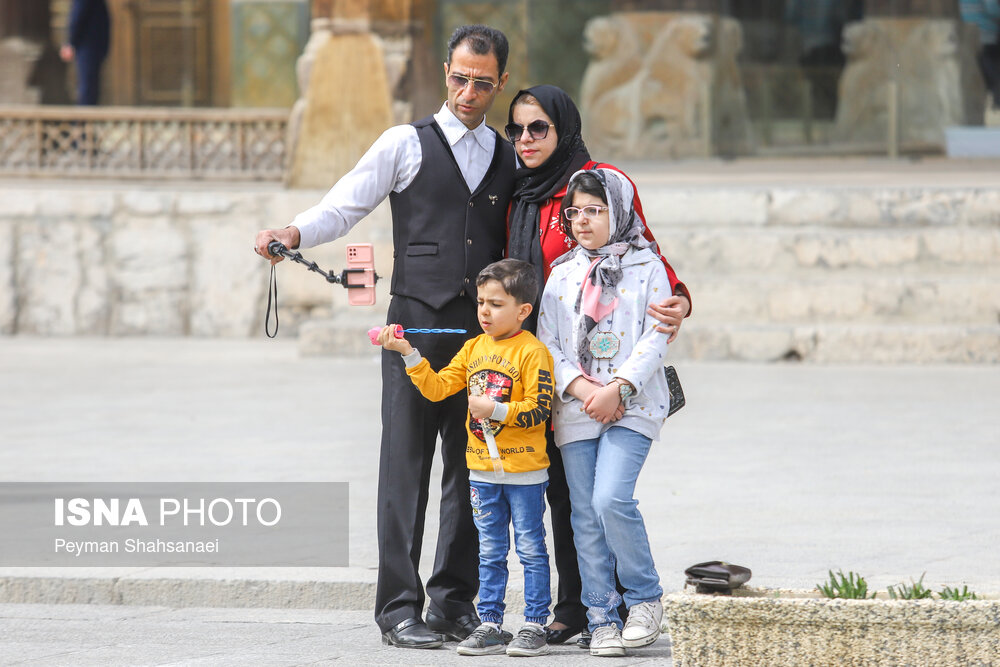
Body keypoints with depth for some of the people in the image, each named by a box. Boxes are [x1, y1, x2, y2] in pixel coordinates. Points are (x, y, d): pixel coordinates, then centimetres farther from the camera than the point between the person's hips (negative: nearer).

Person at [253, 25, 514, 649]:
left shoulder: (510, 159, 16)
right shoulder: (406, 145, 6)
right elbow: (342, 208, -1)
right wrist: (293, 234, -20)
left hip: (483, 335, 3)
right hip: (417, 328, -3)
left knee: (471, 470, 4)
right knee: (406, 466, -5)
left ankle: (456, 603, 11)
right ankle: (400, 608, -5)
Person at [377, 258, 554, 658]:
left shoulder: (532, 352, -12)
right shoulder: (474, 348, 8)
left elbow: (539, 411, -16)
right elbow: (437, 387, 6)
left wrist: (496, 410, -22)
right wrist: (409, 355, -3)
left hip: (524, 470, -6)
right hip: (482, 469, 6)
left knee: (530, 549, 2)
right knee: (490, 552, 11)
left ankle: (534, 626, 7)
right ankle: (489, 625, 15)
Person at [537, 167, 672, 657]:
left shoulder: (646, 268, 3)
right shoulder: (562, 273, 12)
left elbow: (655, 339, -4)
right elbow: (547, 341, 6)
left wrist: (617, 388, -15)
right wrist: (582, 388, -9)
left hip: (632, 408, -4)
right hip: (574, 412, 4)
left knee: (611, 499, -19)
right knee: (586, 517, 1)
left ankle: (645, 599, -2)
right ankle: (602, 619, 7)